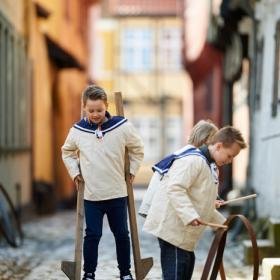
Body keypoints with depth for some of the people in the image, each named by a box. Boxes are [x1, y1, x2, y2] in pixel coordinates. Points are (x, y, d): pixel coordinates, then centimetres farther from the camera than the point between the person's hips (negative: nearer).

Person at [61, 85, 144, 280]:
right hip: (91, 194, 0)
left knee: (122, 234, 11)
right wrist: (74, 172, 6)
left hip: (117, 193, 0)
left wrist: (132, 170, 6)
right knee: (92, 235, 3)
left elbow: (137, 149, 8)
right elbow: (67, 152, 15)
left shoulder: (122, 126, -9)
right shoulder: (78, 130, -6)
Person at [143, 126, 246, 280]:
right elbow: (175, 189, -27)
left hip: (183, 231, 11)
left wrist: (222, 223, 21)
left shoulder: (206, 166, 20)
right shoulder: (193, 160, -15)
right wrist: (190, 215, -35)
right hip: (172, 227, -11)